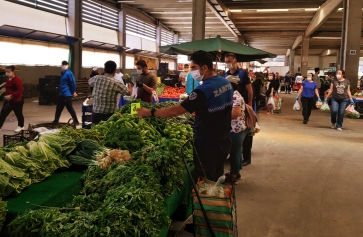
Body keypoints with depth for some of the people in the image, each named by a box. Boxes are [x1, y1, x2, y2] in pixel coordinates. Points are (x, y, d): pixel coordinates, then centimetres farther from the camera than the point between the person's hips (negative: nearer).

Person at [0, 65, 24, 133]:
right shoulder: (8, 79, 9)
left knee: (18, 114, 9)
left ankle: (21, 126, 30)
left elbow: (20, 91, -27)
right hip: (8, 100, 9)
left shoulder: (17, 80, -20)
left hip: (17, 101, -9)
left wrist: (11, 96, -30)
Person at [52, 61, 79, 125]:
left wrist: (73, 92, -13)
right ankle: (56, 120, 26)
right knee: (59, 108, 15)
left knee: (70, 108, -7)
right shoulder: (63, 73, 15)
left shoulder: (69, 73, -13)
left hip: (67, 94, -9)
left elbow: (73, 83, -16)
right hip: (61, 94, 9)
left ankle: (76, 121, -1)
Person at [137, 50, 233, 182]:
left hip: (207, 144, -8)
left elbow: (176, 111, -25)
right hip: (224, 140, 8)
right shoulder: (227, 83, 3)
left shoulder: (203, 91, -24)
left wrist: (150, 112, -16)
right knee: (217, 180, 20)